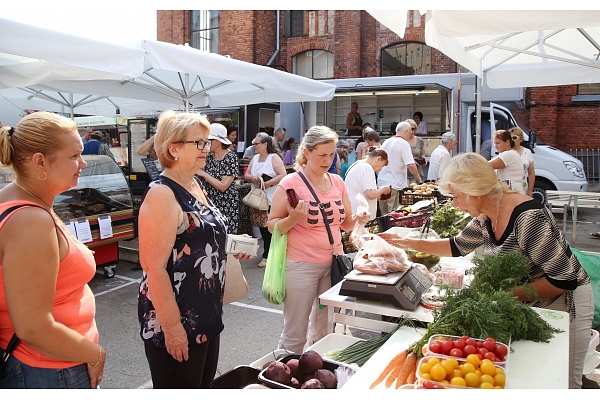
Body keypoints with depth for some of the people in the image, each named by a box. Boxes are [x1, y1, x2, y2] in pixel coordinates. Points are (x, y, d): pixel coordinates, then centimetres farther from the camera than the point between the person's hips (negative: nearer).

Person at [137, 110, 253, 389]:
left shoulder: (195, 185, 7)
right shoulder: (162, 194, -20)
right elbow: (154, 267, -23)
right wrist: (172, 327, -21)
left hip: (208, 314, 9)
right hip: (176, 319, -9)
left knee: (204, 385, 22)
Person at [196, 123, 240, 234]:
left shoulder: (231, 157, -13)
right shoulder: (209, 155, 5)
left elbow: (223, 186, -18)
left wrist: (203, 174, -13)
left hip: (226, 204, -5)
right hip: (210, 201, 5)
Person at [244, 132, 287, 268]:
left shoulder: (274, 158, -6)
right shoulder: (255, 158, 15)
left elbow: (283, 175, -15)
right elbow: (246, 175, 17)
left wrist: (267, 184, -18)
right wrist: (252, 178, -6)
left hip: (271, 200, -7)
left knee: (268, 228, -7)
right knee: (262, 227, 10)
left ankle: (267, 256, 1)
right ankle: (271, 252, 23)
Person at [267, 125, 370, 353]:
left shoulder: (337, 182, 7)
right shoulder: (290, 183, -9)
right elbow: (272, 226, -7)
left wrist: (358, 220, -6)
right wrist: (293, 219, -26)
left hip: (333, 264, 5)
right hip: (301, 266, -5)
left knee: (325, 330, 16)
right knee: (295, 334, 3)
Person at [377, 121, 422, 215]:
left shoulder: (386, 142, 11)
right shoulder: (404, 144, -9)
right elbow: (410, 165, -17)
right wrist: (418, 179, -5)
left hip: (382, 183, 7)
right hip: (395, 185, -7)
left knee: (384, 215, 12)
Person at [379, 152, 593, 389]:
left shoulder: (528, 218, -31)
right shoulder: (486, 217, -7)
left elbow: (564, 280, -27)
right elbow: (458, 247, 11)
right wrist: (409, 243, 6)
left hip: (562, 302, -7)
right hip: (527, 304, 7)